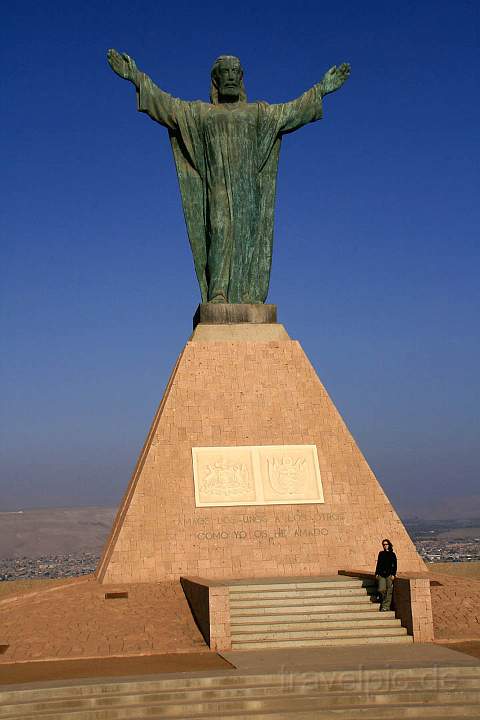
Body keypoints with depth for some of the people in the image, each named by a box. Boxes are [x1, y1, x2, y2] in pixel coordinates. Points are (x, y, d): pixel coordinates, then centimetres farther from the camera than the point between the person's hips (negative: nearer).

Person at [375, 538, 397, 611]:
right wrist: (377, 573, 8)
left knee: (389, 591, -5)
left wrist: (393, 574, -8)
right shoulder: (381, 553, 14)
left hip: (389, 575, -2)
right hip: (381, 574, 2)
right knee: (381, 590, -12)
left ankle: (386, 606, -3)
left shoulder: (392, 554, 5)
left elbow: (394, 566, 2)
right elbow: (378, 564, 16)